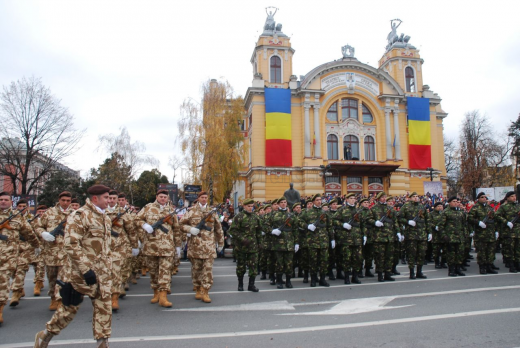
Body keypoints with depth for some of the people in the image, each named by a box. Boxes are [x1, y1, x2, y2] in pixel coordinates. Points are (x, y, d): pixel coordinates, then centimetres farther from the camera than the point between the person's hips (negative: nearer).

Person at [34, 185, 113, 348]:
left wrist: (108, 267, 16)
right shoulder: (79, 216, -14)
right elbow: (71, 245, -22)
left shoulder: (105, 218, 11)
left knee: (104, 306, 6)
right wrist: (86, 270, -24)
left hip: (102, 273, 7)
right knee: (70, 306, 9)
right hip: (81, 272, -7)